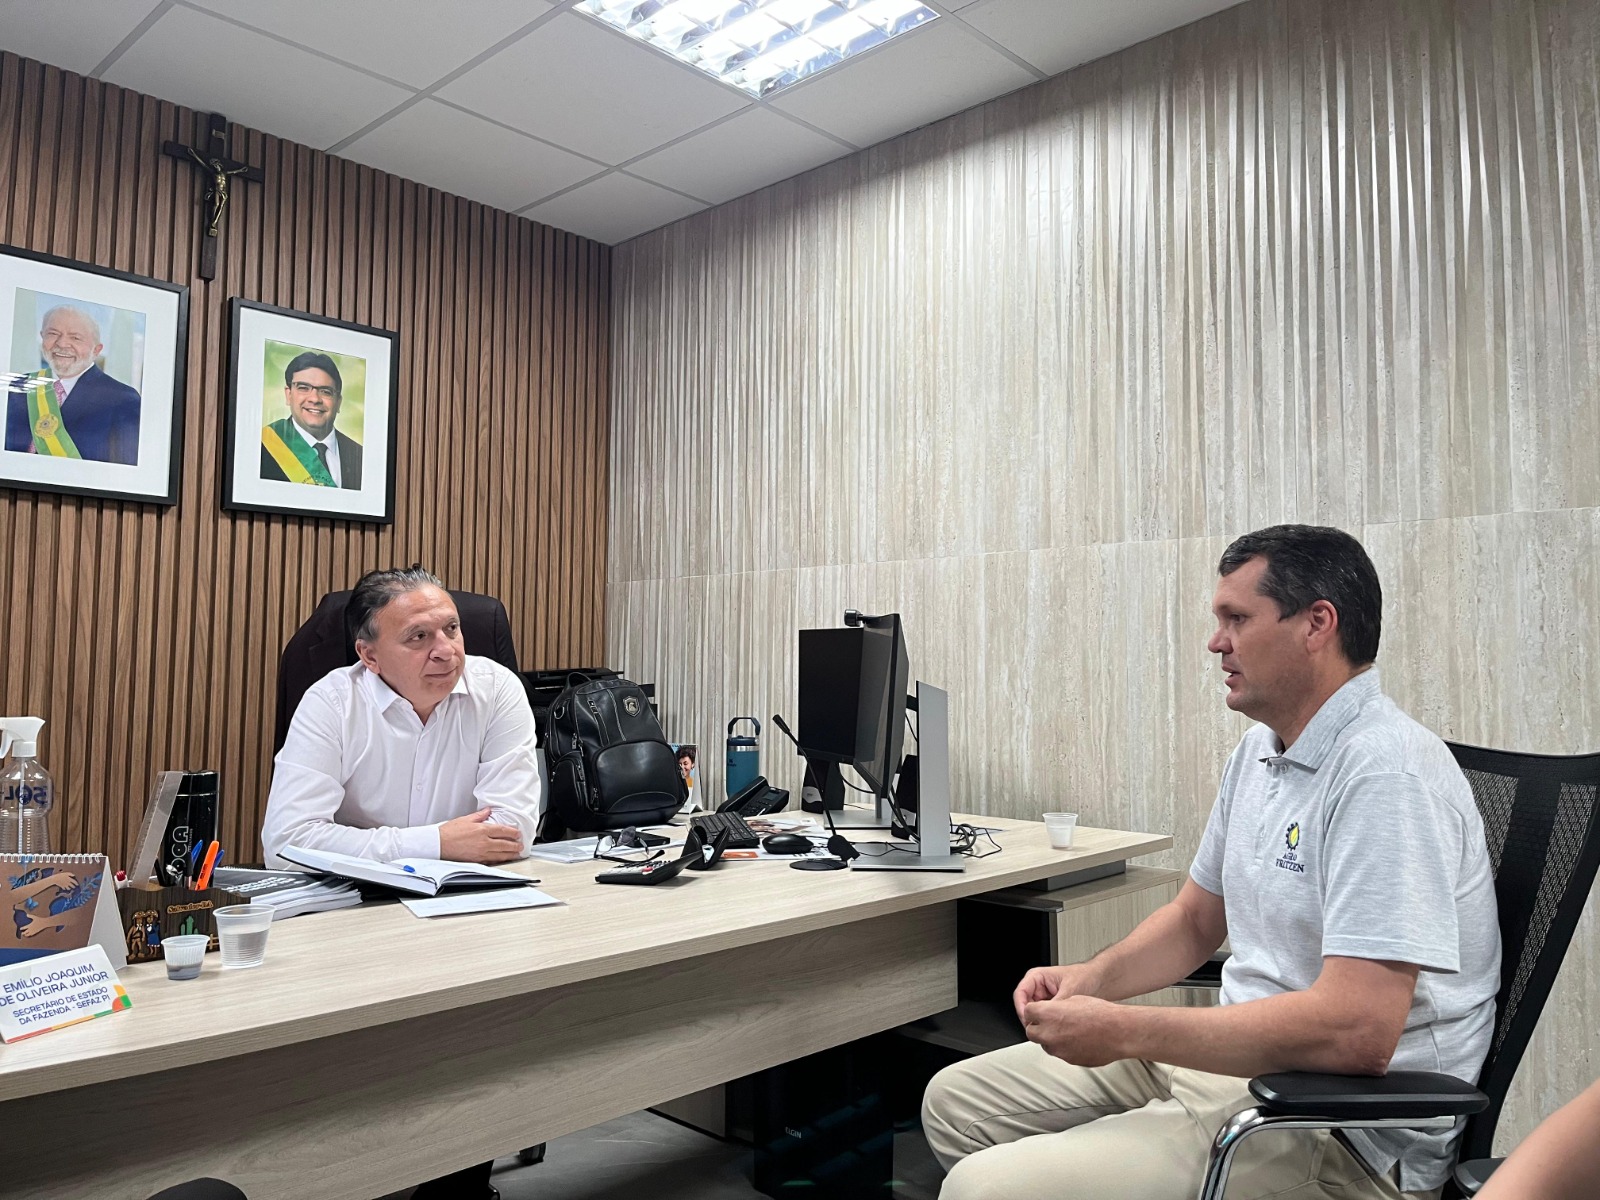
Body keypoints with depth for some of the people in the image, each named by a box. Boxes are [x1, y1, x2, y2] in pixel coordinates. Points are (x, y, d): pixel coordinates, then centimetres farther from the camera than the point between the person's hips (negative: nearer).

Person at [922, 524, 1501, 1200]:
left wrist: (1125, 1030, -24)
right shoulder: (1260, 751, 11)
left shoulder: (1384, 772, -22)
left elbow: (1357, 1032, -30)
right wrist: (1090, 978, -1)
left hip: (1340, 1130, -9)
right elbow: (1195, 919, 19)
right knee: (955, 1099, 11)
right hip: (1235, 1055, 10)